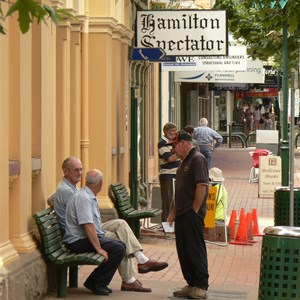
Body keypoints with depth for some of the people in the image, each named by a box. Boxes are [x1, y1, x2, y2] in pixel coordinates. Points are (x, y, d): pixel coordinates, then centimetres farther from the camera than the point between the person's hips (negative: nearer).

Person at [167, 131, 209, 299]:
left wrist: (194, 211, -18)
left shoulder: (198, 159, -11)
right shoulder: (186, 161, 19)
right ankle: (192, 285, 17)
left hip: (193, 214, -10)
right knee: (184, 251, 11)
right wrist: (175, 212, 20)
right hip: (182, 214, 10)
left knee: (196, 250, -6)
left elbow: (202, 186, -19)